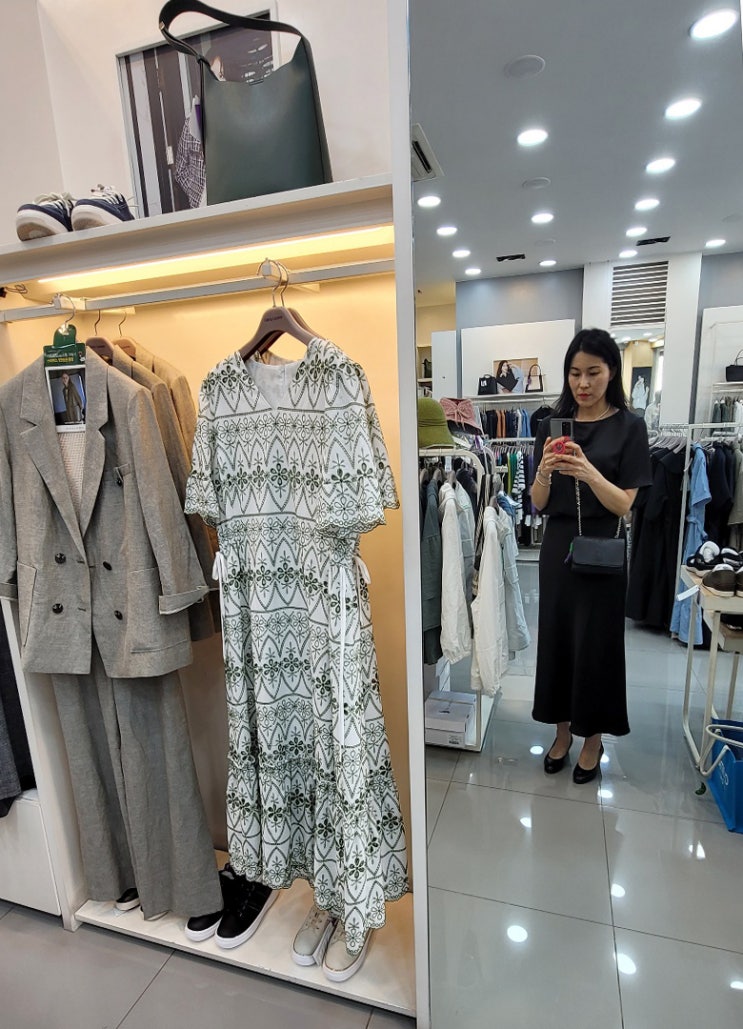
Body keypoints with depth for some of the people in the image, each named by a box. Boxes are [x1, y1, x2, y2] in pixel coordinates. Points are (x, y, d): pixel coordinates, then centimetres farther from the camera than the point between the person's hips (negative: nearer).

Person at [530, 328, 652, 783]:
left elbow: (624, 505, -9)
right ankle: (563, 729, 29)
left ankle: (593, 738, 27)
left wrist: (589, 473, -27)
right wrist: (544, 471, -19)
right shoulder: (553, 425, 4)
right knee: (556, 637, 9)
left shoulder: (629, 426, -4)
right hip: (558, 548, 3)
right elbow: (539, 504, 2)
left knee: (596, 642, 6)